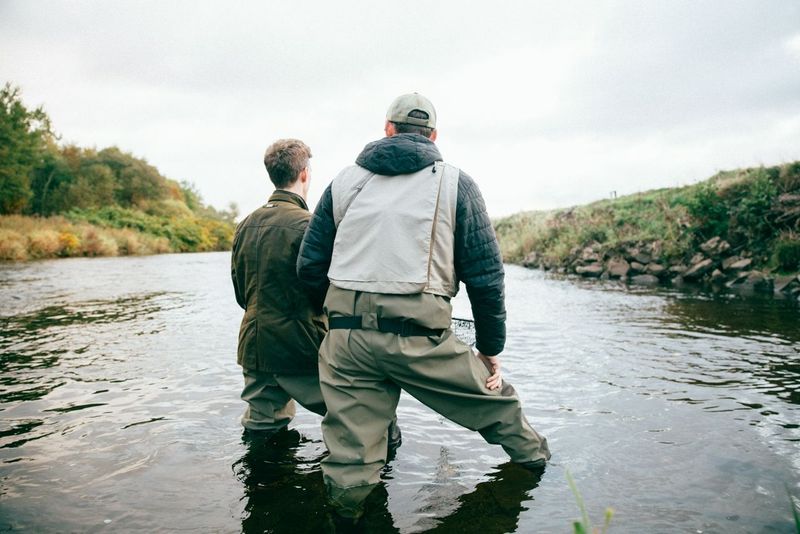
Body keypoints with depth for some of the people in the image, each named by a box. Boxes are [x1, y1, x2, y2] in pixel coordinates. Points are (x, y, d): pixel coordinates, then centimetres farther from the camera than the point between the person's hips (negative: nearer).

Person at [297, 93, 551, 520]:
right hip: (418, 335, -2)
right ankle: (538, 460, 41)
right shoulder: (455, 183, 6)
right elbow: (486, 274, 3)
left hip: (345, 338, 3)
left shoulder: (345, 181, 13)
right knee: (495, 400, 22)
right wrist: (490, 348, 12)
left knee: (350, 461, 11)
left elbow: (309, 268, 12)